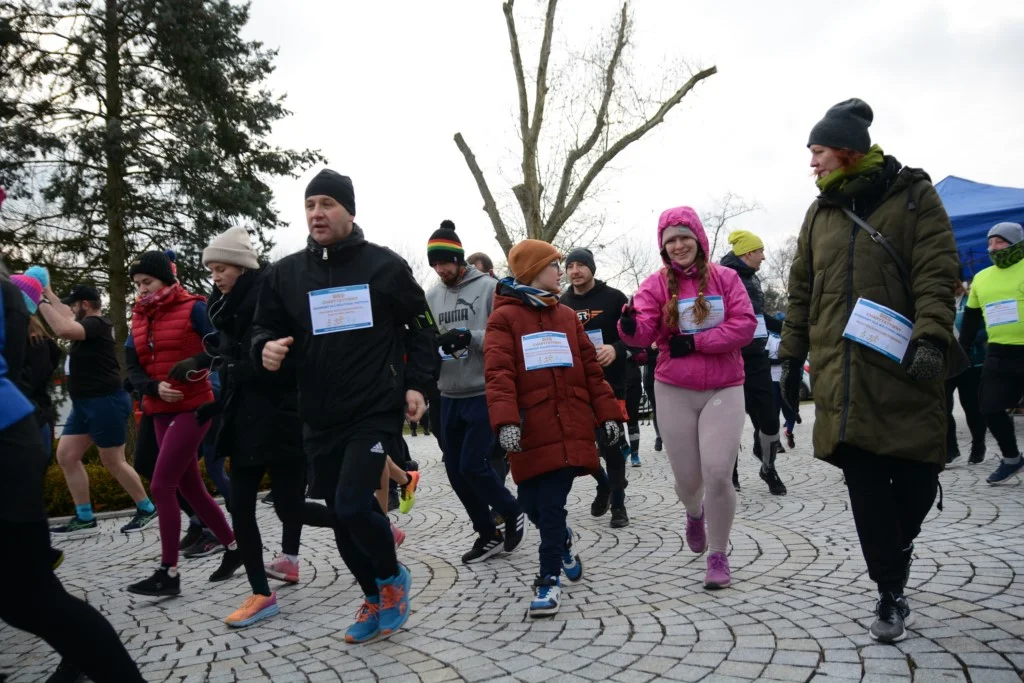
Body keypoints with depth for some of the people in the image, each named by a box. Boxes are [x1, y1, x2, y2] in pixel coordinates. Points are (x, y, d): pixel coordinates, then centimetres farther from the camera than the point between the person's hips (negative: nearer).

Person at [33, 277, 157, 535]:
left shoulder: (97, 324, -16)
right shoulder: (88, 324, 14)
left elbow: (64, 329, -34)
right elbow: (67, 318, 34)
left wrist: (41, 302, -23)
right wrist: (48, 293, 33)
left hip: (106, 402, -10)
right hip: (85, 403, 10)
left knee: (113, 462, -1)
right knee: (66, 456, 7)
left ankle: (146, 509, 14)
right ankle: (85, 518, 12)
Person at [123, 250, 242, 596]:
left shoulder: (193, 308, -6)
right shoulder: (140, 317, 11)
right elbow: (133, 368, 6)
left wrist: (194, 366, -25)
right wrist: (155, 388, -13)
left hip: (193, 407, -7)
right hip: (162, 411, 7)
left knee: (161, 486, -10)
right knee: (190, 487, 11)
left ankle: (169, 573, -1)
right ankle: (233, 547, 26)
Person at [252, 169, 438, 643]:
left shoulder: (384, 265, -2)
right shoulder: (286, 272, 5)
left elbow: (422, 327, 5)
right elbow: (265, 328, 12)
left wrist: (418, 384, -5)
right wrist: (267, 347, -12)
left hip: (376, 412, -4)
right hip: (319, 418, 5)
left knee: (353, 507, -17)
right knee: (341, 517, 12)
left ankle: (392, 577, 14)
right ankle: (376, 598, 35)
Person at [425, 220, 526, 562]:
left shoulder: (490, 288, -7)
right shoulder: (431, 296, 8)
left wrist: (470, 337, -24)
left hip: (484, 393, -6)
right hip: (450, 397, 6)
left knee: (473, 464, -8)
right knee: (455, 470, 9)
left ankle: (512, 513, 21)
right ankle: (488, 534, 26)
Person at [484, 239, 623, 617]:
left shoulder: (567, 316, 15)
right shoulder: (505, 317, 1)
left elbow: (590, 367, 14)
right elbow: (498, 373, -11)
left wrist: (607, 413, 8)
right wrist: (506, 421, -23)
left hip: (570, 429, 2)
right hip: (530, 432, -2)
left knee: (550, 505, -3)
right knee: (533, 503, 4)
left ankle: (550, 578, 11)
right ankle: (562, 543, 36)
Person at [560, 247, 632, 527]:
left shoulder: (614, 298, -1)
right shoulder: (561, 304, 11)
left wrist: (616, 349, -22)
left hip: (609, 384, -4)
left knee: (610, 444, -1)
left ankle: (618, 502, 15)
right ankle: (604, 484, 34)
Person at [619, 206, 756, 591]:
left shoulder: (725, 278, 0)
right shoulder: (656, 285, -2)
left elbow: (744, 326, -8)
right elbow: (643, 333, -15)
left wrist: (694, 343, -15)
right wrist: (630, 326, -38)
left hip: (723, 390, 0)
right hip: (674, 392, 1)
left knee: (718, 473, -10)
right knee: (687, 477, 7)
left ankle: (719, 555, 11)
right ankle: (694, 514, 45)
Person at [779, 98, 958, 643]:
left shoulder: (912, 195, 4)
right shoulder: (821, 213, 17)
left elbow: (937, 272, -6)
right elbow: (801, 290, 18)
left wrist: (931, 337, -20)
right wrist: (791, 355, 14)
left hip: (903, 367, -3)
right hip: (842, 373, 3)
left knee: (916, 472, 0)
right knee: (864, 480, 1)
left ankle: (901, 541, 32)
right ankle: (891, 590, 14)